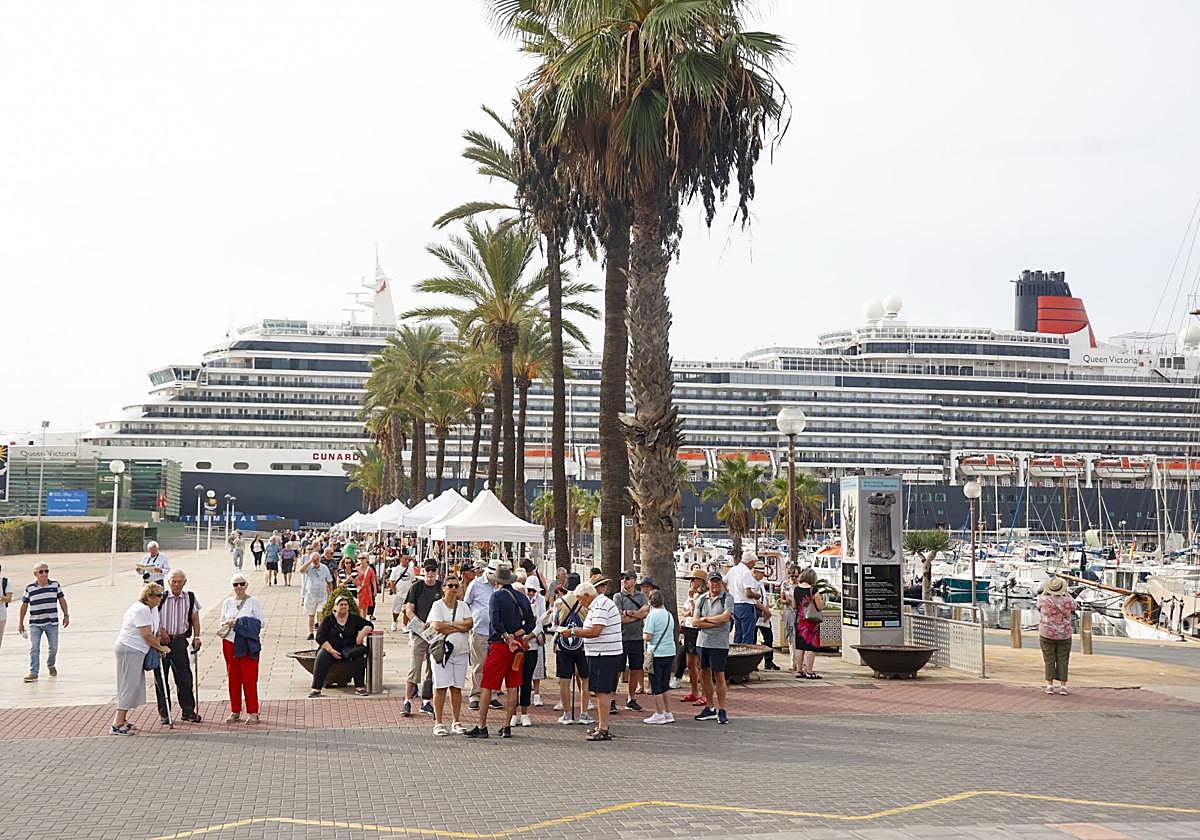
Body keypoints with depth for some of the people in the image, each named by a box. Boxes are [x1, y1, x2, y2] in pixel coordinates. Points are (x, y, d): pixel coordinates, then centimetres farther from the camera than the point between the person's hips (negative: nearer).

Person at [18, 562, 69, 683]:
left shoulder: (55, 585, 2)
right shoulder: (30, 588, -1)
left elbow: (62, 600, 8)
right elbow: (24, 606, 5)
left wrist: (66, 615, 3)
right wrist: (20, 622, 6)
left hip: (52, 623, 1)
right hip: (35, 624, -1)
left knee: (53, 647, 10)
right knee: (34, 648, -10)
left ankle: (50, 665, 37)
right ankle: (33, 673, -11)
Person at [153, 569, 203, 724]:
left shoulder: (190, 598, 3)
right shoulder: (161, 597, -7)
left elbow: (195, 618, 12)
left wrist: (196, 637, 5)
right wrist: (160, 630, -13)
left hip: (180, 640, 2)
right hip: (161, 641, -2)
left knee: (185, 678, 3)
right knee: (160, 678, 4)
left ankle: (188, 711, 13)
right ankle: (163, 713, 15)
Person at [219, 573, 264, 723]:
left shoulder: (253, 601, 0)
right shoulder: (227, 602, 11)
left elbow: (261, 623, -3)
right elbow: (221, 622, 17)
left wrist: (245, 624, -16)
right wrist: (228, 623, -5)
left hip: (248, 645, -4)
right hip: (230, 643, 4)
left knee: (249, 679, -4)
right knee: (233, 678, 7)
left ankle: (252, 712, 2)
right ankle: (235, 711, 17)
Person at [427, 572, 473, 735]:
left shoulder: (463, 606, 12)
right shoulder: (437, 605, 0)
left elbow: (469, 624, -4)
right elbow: (437, 627, -14)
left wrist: (448, 624, -9)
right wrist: (459, 627, -6)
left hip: (461, 651, 3)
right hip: (441, 650, -3)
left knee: (457, 688, 6)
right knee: (441, 687, -4)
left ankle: (457, 722, 12)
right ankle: (438, 723, 1)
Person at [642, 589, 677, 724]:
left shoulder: (652, 615, -12)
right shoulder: (670, 615, 9)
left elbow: (647, 637, -15)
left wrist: (643, 631, 4)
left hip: (657, 654, -7)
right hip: (670, 653, 7)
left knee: (656, 686, 3)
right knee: (664, 685, 16)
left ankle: (660, 714, 5)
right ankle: (667, 713, 19)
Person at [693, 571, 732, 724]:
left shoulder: (727, 598, -2)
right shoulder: (702, 599, 10)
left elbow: (725, 617, -16)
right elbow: (695, 621, 1)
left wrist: (705, 618, -5)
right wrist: (715, 623, -10)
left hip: (719, 643, -5)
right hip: (702, 641, 5)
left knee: (719, 675, -3)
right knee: (704, 674, 9)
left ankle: (721, 710, 6)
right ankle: (710, 708, 20)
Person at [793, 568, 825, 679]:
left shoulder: (796, 589, 3)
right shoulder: (813, 590, -13)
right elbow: (820, 607, -11)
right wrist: (822, 600, 8)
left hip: (799, 620, 6)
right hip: (811, 621, -6)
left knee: (800, 645, 11)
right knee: (812, 646, 0)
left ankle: (799, 670, 14)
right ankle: (809, 672, -1)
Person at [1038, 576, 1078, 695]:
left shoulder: (1044, 600, -12)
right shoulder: (1067, 601, -9)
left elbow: (1039, 602, 12)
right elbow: (1075, 606, 15)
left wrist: (1044, 592, 25)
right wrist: (1067, 593, 24)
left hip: (1047, 635, -1)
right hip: (1064, 635, 1)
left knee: (1049, 660, 5)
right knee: (1062, 661, 6)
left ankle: (1050, 686, 5)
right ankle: (1062, 686, 5)